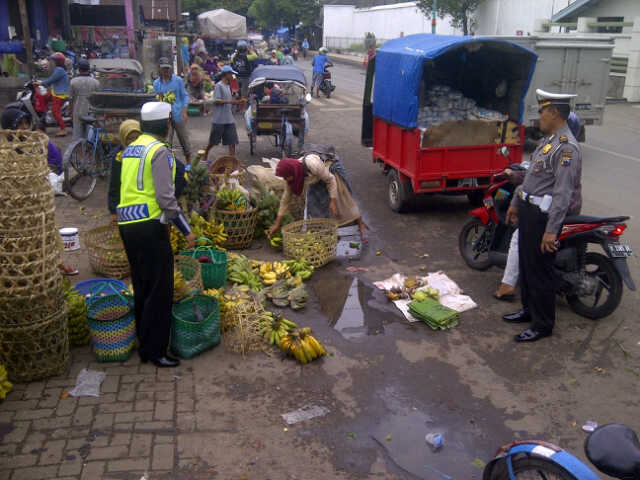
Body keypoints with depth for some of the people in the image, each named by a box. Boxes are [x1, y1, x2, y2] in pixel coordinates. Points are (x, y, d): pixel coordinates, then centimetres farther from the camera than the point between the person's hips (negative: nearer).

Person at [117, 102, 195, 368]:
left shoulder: (130, 149, 16)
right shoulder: (160, 151, -11)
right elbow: (165, 197, -17)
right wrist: (186, 230, -11)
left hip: (127, 224, 9)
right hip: (150, 226, -9)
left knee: (142, 287, 17)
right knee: (160, 290, -1)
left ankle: (143, 344, 27)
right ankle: (155, 350, 5)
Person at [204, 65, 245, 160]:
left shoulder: (228, 86, 15)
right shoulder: (219, 86, -10)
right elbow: (216, 101, -17)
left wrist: (239, 102, 6)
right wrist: (230, 101, -21)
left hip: (229, 119, 7)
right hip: (219, 120, -7)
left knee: (232, 141, 1)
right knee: (213, 141, 4)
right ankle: (205, 155, 24)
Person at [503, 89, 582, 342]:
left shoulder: (567, 147, -20)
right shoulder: (548, 140, 12)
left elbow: (563, 193, -25)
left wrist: (551, 230, -27)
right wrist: (516, 203, 25)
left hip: (543, 217, -10)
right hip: (528, 211, 10)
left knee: (539, 272, -1)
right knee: (526, 265, 20)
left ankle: (543, 325, 13)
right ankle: (529, 310, 37)